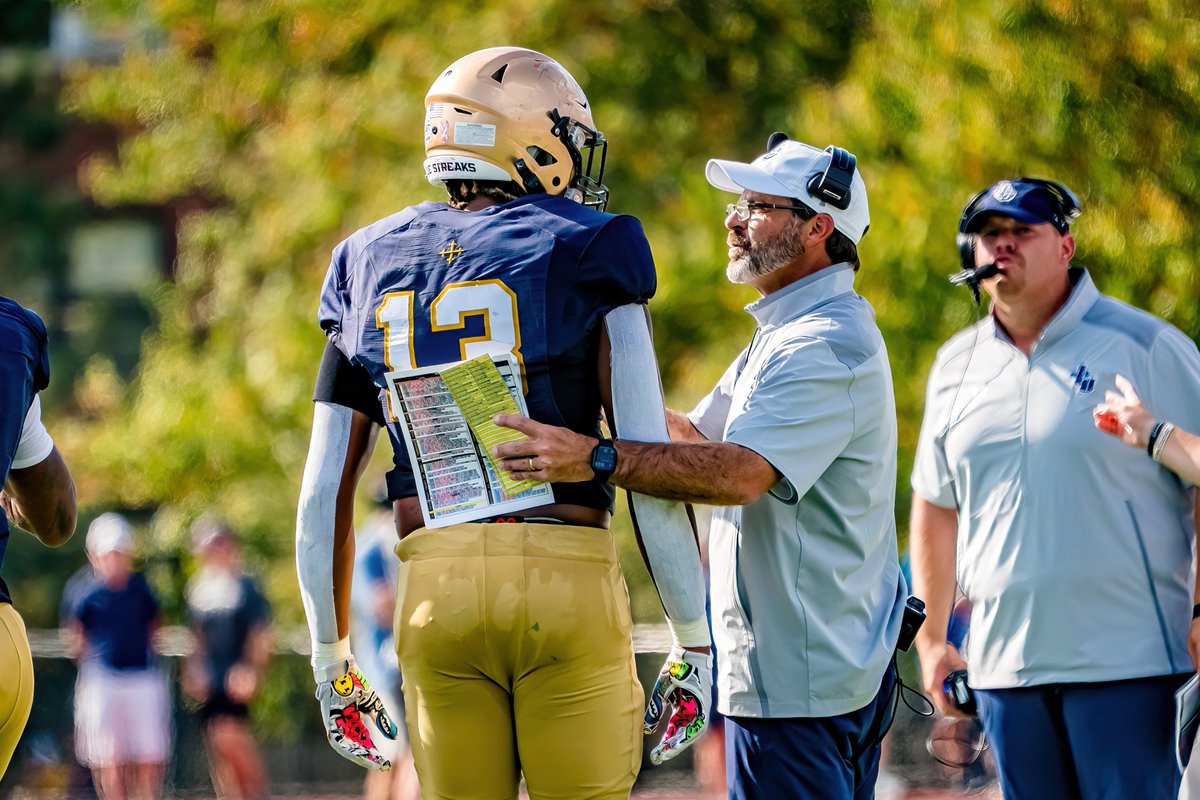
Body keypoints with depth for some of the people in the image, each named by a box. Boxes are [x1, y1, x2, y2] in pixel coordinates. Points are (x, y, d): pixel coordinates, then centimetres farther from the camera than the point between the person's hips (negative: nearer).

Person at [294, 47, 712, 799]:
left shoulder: (372, 267, 13)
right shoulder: (584, 256, 0)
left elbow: (323, 495, 12)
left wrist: (332, 662, 19)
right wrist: (695, 644, 0)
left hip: (435, 589, 3)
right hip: (567, 575, -3)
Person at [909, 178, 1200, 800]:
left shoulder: (1142, 346, -2)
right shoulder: (956, 365, 14)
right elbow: (935, 507, 21)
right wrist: (931, 637, 17)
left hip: (1126, 657, -5)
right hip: (1004, 666, 5)